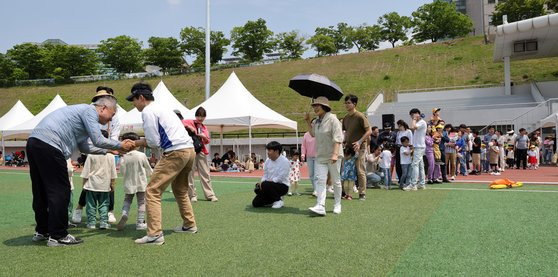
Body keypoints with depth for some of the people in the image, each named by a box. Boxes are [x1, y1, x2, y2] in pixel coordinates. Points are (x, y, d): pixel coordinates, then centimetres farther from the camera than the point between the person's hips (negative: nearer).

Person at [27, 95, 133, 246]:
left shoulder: (83, 111, 26)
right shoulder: (90, 110, -3)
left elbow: (84, 147, 28)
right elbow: (98, 141, -10)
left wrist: (108, 150, 28)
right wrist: (121, 145, 3)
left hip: (34, 142, 11)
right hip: (49, 145, -11)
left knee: (41, 191, 17)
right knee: (60, 191, -4)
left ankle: (42, 231, 29)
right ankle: (57, 236, 3)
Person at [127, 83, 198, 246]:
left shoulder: (147, 111, -3)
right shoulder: (161, 109, 25)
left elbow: (153, 142, -8)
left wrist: (134, 143, 7)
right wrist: (136, 143, 16)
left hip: (175, 152, -10)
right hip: (189, 149, 10)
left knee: (152, 192, -5)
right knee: (180, 190, 25)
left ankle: (155, 234, -9)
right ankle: (189, 225, 35)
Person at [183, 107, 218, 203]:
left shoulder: (204, 127, 19)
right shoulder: (190, 122, 5)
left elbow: (207, 141, 18)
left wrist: (204, 136, -2)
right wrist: (189, 127, -19)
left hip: (201, 151, 4)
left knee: (205, 173, 4)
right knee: (190, 173, -3)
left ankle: (210, 195, 7)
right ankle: (192, 195, 6)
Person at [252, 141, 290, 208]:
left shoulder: (284, 161, -16)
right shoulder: (268, 160, 4)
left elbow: (280, 178, -22)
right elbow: (265, 175, 8)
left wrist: (263, 182, -23)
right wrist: (262, 182, -15)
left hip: (282, 186, -6)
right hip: (271, 185, 6)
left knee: (266, 185, -35)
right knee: (255, 203, -5)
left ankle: (278, 200, -10)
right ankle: (273, 200, 18)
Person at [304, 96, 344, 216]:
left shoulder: (332, 119, -12)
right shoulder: (317, 121, 11)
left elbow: (338, 138, -18)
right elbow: (313, 134, 27)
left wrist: (335, 154, -28)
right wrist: (308, 121, 17)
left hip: (332, 156, -6)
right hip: (320, 156, 6)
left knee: (335, 181, 7)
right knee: (320, 180, -7)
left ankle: (337, 205, 20)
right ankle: (320, 206, -13)